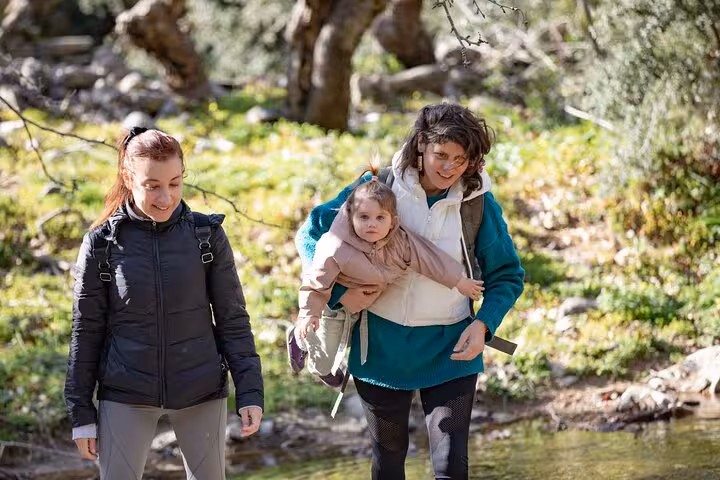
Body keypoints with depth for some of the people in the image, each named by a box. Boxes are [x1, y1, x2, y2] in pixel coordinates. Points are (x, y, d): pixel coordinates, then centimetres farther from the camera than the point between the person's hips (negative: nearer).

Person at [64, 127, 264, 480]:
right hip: (125, 398, -1)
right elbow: (86, 331, 1)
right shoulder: (102, 243, -4)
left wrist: (250, 391, -6)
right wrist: (81, 412, 1)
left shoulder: (207, 235, -3)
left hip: (202, 396, 1)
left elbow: (232, 319, 1)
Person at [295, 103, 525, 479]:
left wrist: (483, 324, -17)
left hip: (448, 350, -1)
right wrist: (340, 291, -15)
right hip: (381, 346, 1)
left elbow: (507, 276, 1)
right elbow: (310, 233, -2)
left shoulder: (478, 203, -9)